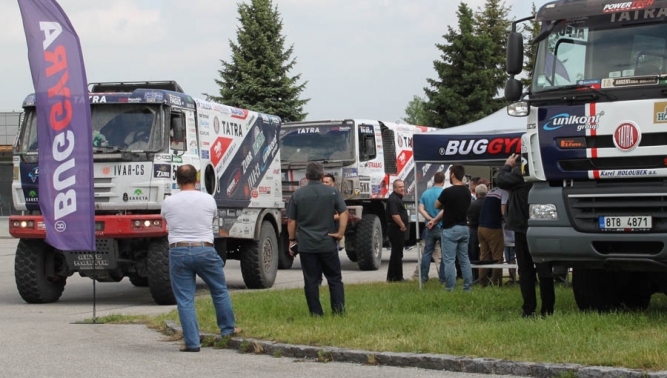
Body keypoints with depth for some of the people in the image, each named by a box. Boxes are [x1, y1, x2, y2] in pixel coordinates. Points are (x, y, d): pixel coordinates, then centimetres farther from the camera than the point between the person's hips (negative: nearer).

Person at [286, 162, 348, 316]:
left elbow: (291, 221, 3)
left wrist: (292, 239, 12)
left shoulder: (297, 194, 1)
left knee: (311, 281, 4)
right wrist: (340, 232, -6)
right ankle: (339, 311, 5)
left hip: (306, 245, 0)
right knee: (335, 279, 9)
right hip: (328, 244, 0)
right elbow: (344, 213, -7)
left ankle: (316, 314, 4)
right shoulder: (332, 192, 1)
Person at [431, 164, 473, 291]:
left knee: (449, 260, -2)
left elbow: (437, 206, -1)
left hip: (450, 229, -7)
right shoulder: (467, 192, 6)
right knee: (464, 259, 11)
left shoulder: (448, 192, -18)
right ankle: (468, 287, 12)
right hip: (464, 228, 7)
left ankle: (450, 289, -2)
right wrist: (435, 219, 18)